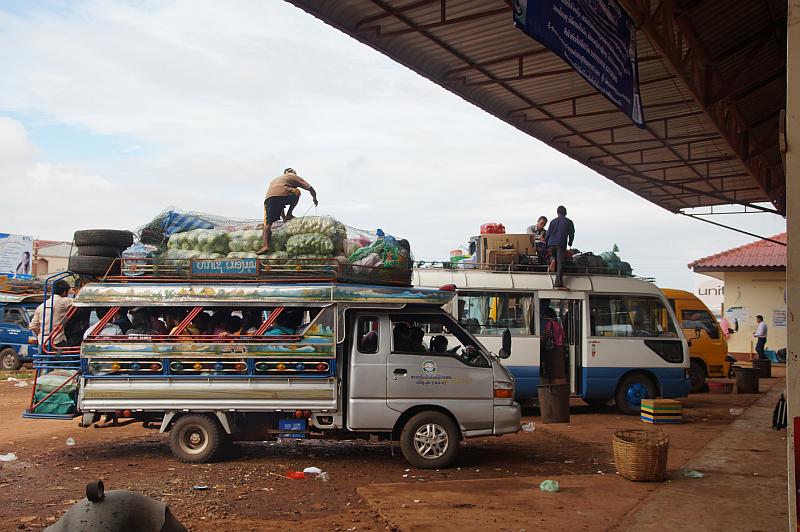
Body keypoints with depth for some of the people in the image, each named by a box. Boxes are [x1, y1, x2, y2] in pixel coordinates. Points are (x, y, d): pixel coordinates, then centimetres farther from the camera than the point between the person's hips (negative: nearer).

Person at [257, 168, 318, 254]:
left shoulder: (275, 180, 42)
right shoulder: (294, 177, 28)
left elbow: (279, 203, 40)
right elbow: (310, 189, 24)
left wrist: (284, 218, 42)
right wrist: (315, 199, 44)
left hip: (269, 198, 4)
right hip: (283, 194, -4)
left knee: (268, 222, 2)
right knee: (297, 192, 26)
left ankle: (266, 245, -17)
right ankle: (289, 214, 20)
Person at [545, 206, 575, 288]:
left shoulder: (553, 221, 15)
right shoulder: (569, 222, 8)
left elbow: (548, 234, 13)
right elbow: (571, 234, 10)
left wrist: (547, 245, 21)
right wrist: (570, 243, 27)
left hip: (551, 244, 3)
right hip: (561, 244, -3)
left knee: (553, 255, 30)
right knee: (560, 263, -5)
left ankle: (552, 260, -8)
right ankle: (559, 283, -14)